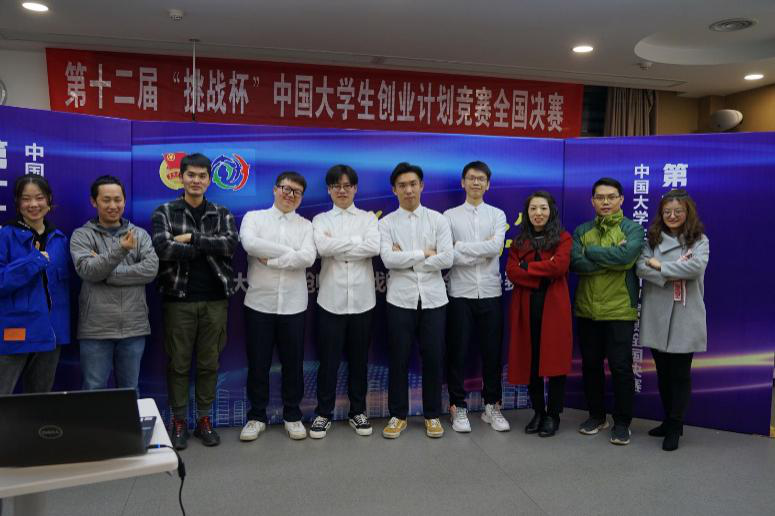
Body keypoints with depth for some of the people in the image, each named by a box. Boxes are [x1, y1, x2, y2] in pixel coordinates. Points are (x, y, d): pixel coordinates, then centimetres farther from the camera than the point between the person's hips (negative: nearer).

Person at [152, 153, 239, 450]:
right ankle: (179, 420, 20)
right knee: (178, 363, 7)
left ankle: (204, 418, 22)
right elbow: (162, 248, -16)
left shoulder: (222, 214, 8)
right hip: (178, 298, -1)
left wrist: (191, 238, -15)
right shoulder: (164, 212, 2)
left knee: (209, 362, 9)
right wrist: (210, 250, -13)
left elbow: (231, 244, -10)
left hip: (215, 299, 2)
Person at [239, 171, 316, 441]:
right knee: (257, 363, 8)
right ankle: (257, 416, 25)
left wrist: (270, 259, -13)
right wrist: (289, 251, -14)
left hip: (293, 305, 1)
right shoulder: (254, 217, 4)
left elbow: (308, 258, -11)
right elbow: (249, 243, -17)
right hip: (259, 303, -1)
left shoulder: (305, 225, 6)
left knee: (293, 363, 9)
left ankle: (292, 415, 25)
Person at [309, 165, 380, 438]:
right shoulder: (320, 220, 7)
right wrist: (357, 240, -10)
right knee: (328, 359, 4)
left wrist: (336, 245, -10)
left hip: (362, 299, 1)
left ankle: (357, 411, 23)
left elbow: (374, 247, -12)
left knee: (359, 359, 10)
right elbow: (322, 248, -13)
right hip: (331, 299, 0)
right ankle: (323, 413, 18)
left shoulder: (368, 218, 8)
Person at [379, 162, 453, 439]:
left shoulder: (438, 220, 4)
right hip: (401, 299, 0)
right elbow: (388, 259, -13)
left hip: (433, 299, 1)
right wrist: (424, 253, -10)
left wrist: (406, 258, -8)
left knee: (433, 358, 7)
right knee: (398, 359, 7)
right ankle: (398, 415, 22)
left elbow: (447, 259, -8)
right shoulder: (386, 223, 2)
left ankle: (433, 415, 23)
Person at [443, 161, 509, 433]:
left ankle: (492, 406, 22)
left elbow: (496, 247, -11)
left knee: (492, 352, 8)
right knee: (457, 352, 4)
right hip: (460, 293, -1)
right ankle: (458, 407, 17)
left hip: (490, 293, 2)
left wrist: (460, 246, -11)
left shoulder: (497, 215, 7)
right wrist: (481, 252, -13)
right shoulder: (450, 216, 3)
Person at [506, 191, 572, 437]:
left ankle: (553, 415, 13)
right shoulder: (519, 241, 14)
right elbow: (511, 271, -1)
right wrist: (542, 276, -12)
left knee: (555, 359, 0)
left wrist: (527, 266, -6)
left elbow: (559, 265, -12)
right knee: (529, 361, 6)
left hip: (554, 306, -3)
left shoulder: (563, 238, 5)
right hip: (525, 307, 3)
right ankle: (538, 412, 20)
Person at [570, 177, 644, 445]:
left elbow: (626, 256, -21)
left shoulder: (632, 228, -1)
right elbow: (576, 263, -9)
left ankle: (622, 422, 17)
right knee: (590, 364, 12)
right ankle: (596, 415, 29)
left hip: (620, 311, -3)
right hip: (587, 310, 3)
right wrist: (611, 258, -15)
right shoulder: (582, 230, 8)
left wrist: (590, 251, -11)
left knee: (620, 367, 2)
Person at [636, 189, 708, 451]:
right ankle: (669, 421, 27)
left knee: (680, 373, 3)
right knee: (662, 371, 12)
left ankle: (675, 427, 15)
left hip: (685, 317, -2)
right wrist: (672, 276, -17)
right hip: (656, 316, 3)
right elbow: (641, 267, -7)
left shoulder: (699, 241, 2)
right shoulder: (652, 239, 8)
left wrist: (660, 266, -13)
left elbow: (696, 267, -18)